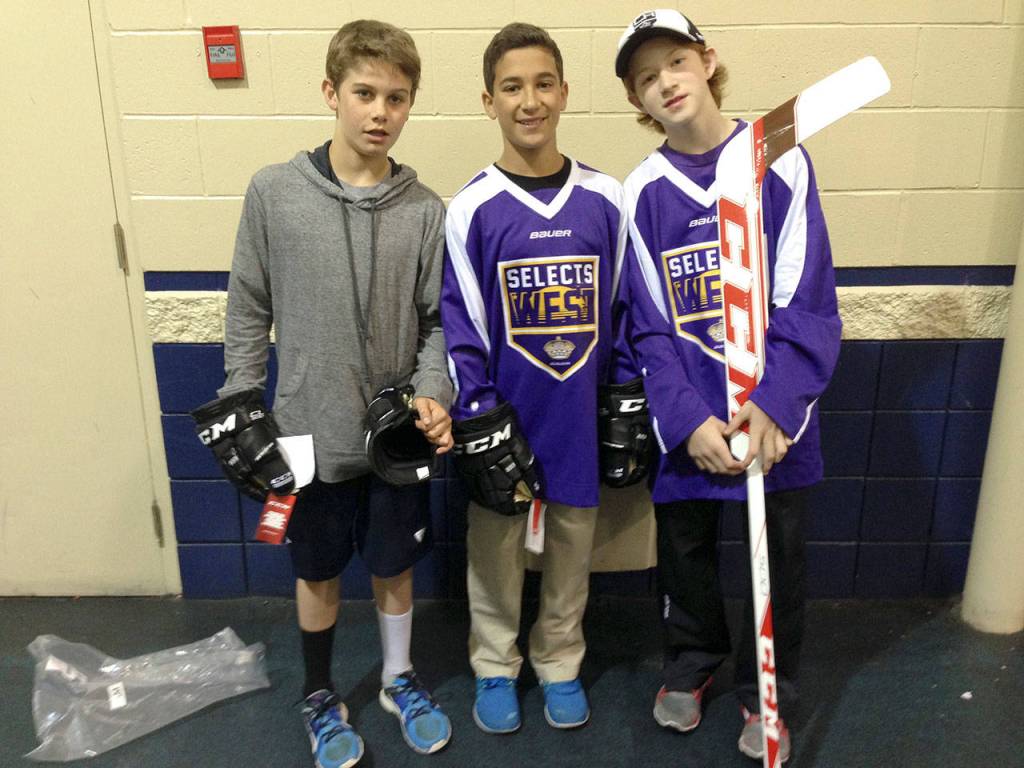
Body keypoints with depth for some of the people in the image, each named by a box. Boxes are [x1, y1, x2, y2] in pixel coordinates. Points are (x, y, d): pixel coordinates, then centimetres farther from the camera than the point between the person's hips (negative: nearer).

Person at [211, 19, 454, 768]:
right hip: (310, 431, 0)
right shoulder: (273, 192, -7)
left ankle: (398, 679, 43)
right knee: (318, 571, 16)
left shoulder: (425, 210, -5)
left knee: (394, 564, 17)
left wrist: (432, 395, -16)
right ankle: (320, 696, 41)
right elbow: (249, 313, 0)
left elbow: (438, 322, 0)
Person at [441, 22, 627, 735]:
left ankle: (560, 662, 40)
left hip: (582, 415, 2)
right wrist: (477, 425, -10)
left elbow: (624, 310, 5)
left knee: (572, 543, 16)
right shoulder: (472, 208, -8)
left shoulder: (607, 200, -2)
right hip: (502, 417, -1)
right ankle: (496, 666, 38)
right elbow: (458, 324, -6)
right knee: (496, 547, 14)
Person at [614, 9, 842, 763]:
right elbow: (650, 327, -4)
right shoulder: (642, 192, -1)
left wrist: (776, 403, -22)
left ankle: (767, 693, 37)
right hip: (686, 422, 1)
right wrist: (687, 420, -16)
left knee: (779, 558, 12)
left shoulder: (782, 163, -5)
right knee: (684, 550, 15)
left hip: (775, 416, -1)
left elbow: (807, 305, -9)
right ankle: (691, 662, 44)